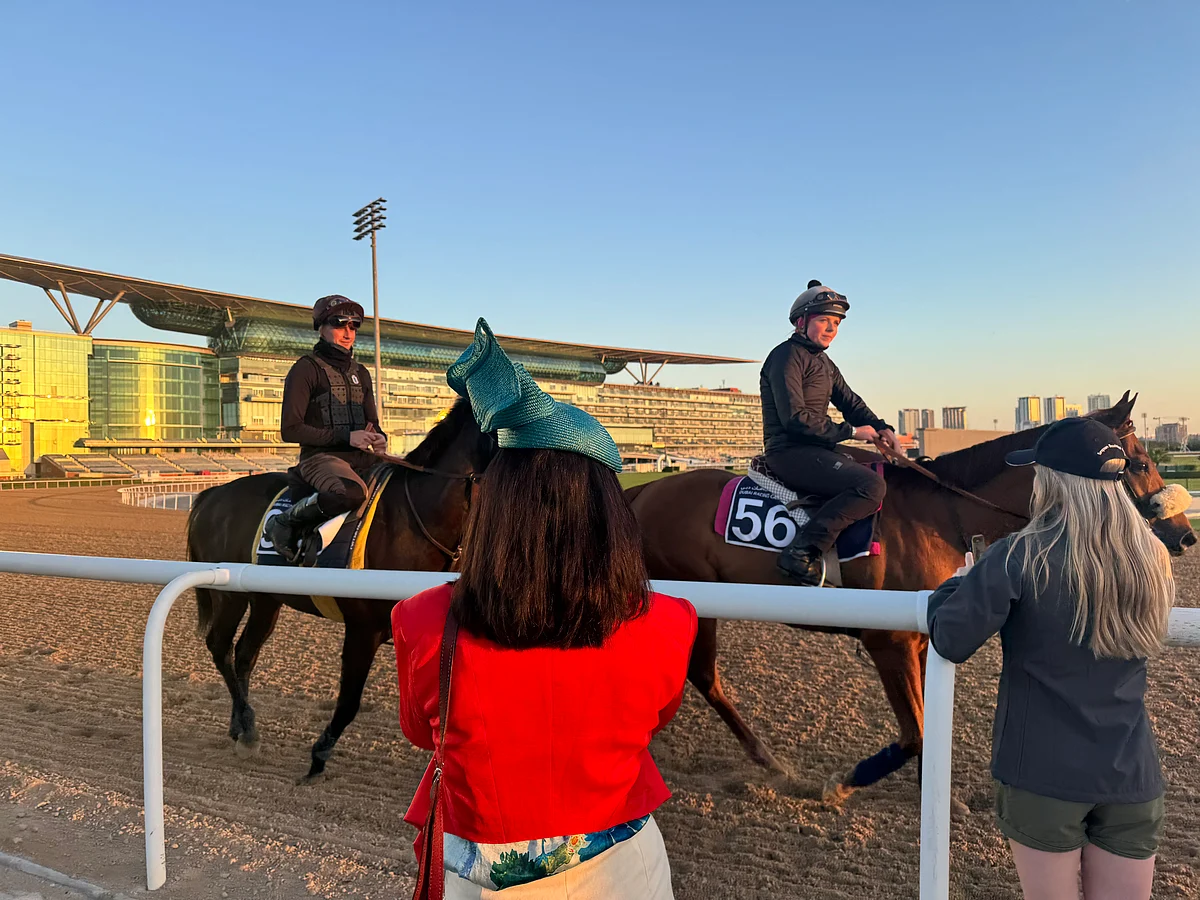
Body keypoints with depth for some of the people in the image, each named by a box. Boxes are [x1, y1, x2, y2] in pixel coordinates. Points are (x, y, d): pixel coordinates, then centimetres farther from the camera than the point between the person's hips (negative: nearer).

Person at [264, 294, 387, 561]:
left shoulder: (360, 373, 21)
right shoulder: (306, 368, 0)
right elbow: (290, 429, -7)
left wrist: (379, 438, 0)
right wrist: (345, 437, -15)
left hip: (363, 459, 7)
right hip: (321, 458, -7)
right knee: (352, 492, -37)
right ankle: (287, 521, -15)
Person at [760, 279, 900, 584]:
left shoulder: (822, 361, 21)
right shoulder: (787, 356, -10)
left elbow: (849, 401, 22)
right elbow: (795, 418, -19)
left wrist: (881, 428, 4)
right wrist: (851, 431, -14)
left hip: (817, 448, 10)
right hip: (790, 453, -10)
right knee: (871, 485, -26)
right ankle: (803, 551, -28)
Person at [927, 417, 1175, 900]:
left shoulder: (1017, 558, -18)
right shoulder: (1151, 561, -2)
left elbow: (951, 643, -16)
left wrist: (955, 586, 5)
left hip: (1042, 773, -3)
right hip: (1132, 777, 3)